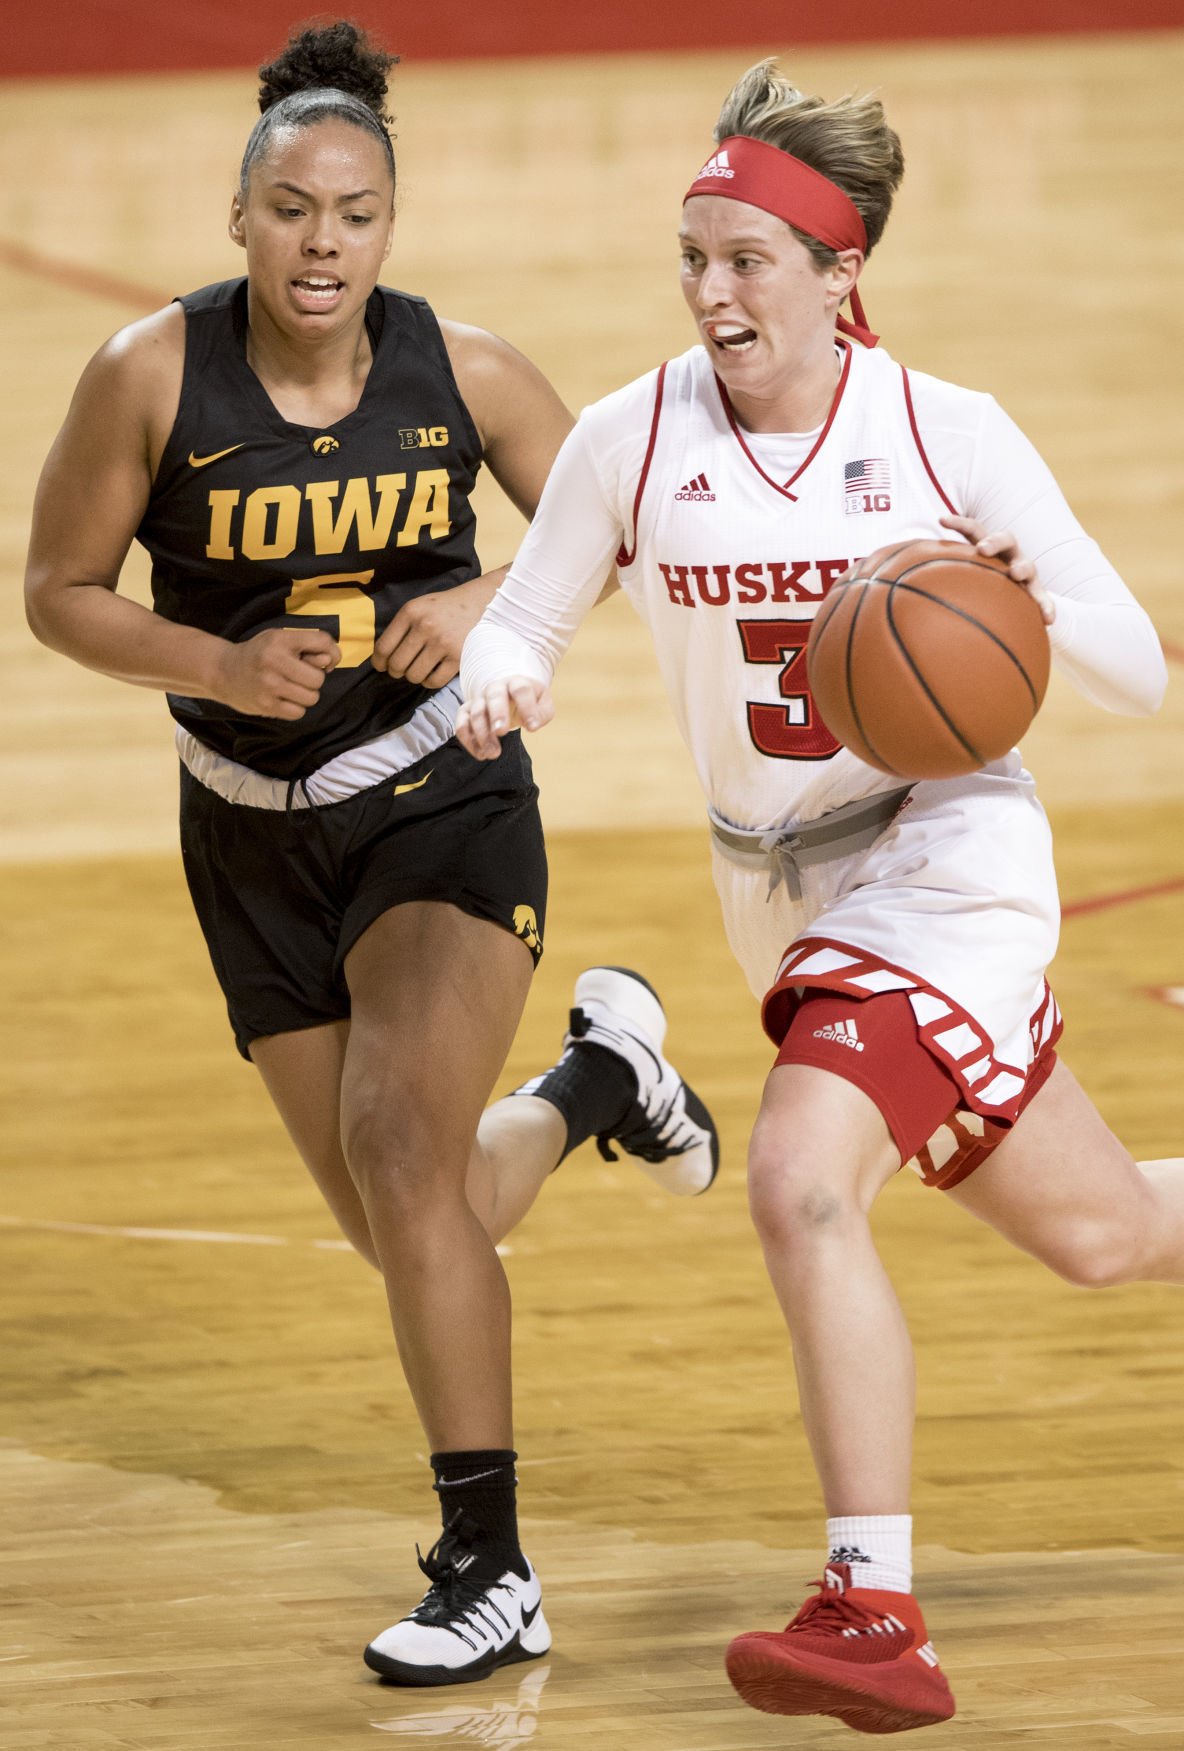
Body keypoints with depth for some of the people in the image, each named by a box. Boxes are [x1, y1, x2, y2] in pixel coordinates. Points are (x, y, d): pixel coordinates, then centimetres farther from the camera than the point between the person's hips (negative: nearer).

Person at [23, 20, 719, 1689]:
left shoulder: (459, 369, -10)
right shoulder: (151, 376, -13)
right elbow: (61, 589, -5)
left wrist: (490, 602, -16)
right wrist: (217, 663, -21)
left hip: (443, 800, -2)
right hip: (258, 840, 2)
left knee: (400, 1143, -23)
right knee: (408, 1229, 11)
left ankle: (489, 1566, -15)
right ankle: (597, 1071, 46)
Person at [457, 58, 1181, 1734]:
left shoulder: (950, 437, -13)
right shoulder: (631, 443, -6)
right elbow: (518, 622, 3)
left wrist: (1034, 604, -29)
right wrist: (495, 680, -21)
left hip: (945, 862, -5)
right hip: (782, 891, 5)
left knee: (800, 1180, -27)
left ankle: (875, 1616, -24)